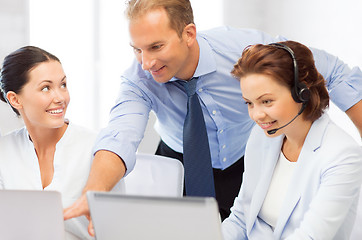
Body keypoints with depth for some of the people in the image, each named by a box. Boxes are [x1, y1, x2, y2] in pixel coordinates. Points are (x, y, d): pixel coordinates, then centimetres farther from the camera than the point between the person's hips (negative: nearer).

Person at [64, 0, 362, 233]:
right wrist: (93, 195, -63)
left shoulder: (243, 48, -29)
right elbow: (121, 136, -43)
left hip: (250, 167, 0)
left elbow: (333, 73, -19)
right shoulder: (139, 79, -26)